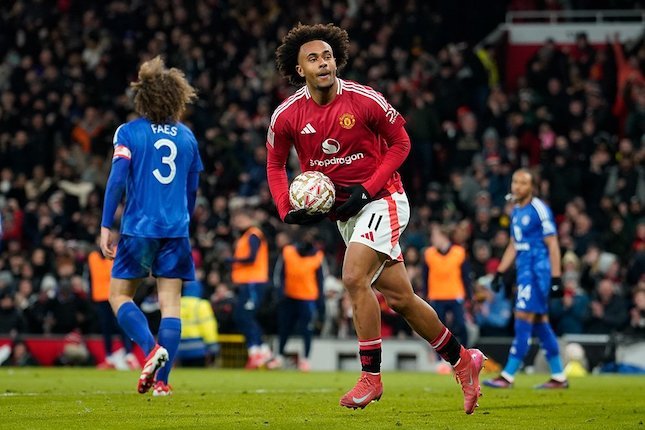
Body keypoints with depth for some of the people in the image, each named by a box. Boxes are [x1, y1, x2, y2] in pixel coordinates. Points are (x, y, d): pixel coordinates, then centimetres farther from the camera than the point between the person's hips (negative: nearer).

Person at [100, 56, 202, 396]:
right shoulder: (187, 136, 10)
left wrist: (106, 226, -8)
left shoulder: (129, 132, -2)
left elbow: (117, 179, -11)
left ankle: (151, 348, -15)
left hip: (138, 228, -3)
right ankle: (161, 380, -5)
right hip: (175, 230, 3)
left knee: (120, 295, 10)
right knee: (170, 303, 2)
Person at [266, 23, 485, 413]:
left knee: (354, 278, -23)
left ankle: (371, 376, -13)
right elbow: (275, 165, 10)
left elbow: (400, 142, -4)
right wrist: (288, 209, -6)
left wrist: (367, 190, -14)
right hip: (343, 210, 5)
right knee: (399, 297, 8)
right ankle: (462, 360, 24)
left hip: (382, 200, -5)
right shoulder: (287, 116, -6)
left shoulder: (364, 100, -16)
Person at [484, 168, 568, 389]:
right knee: (540, 322, 10)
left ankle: (508, 376, -10)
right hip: (524, 270, 9)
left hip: (537, 270, -9)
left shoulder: (539, 209, -11)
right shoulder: (516, 211, 15)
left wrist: (556, 279, -16)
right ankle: (559, 377, 15)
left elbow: (552, 245, -12)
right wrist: (500, 272, 21)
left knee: (523, 318, -10)